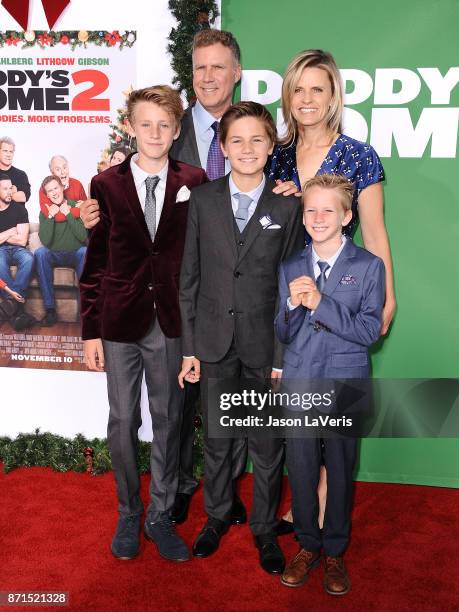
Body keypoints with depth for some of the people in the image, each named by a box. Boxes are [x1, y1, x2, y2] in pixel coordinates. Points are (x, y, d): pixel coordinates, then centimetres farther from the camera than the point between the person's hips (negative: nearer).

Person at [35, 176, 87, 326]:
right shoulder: (45, 212, 1)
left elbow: (84, 237, -16)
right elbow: (45, 241, -12)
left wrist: (68, 214, -19)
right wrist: (50, 217, -18)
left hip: (76, 256, -1)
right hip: (54, 256, 2)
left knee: (85, 252, -34)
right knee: (40, 253, -29)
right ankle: (50, 309, -31)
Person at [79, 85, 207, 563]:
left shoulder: (194, 183, 0)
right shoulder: (106, 185, 0)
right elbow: (95, 263, 1)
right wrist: (91, 330, -1)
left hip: (172, 324, 0)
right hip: (121, 324, 0)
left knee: (168, 421, 11)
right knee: (123, 422, 11)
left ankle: (160, 517, 30)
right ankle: (128, 514, 32)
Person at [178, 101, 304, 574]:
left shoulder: (287, 207, -3)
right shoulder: (203, 200, 1)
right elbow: (190, 278, 2)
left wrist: (285, 355, -6)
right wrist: (189, 348, 0)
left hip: (266, 344, -1)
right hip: (215, 342, 2)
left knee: (267, 445, 11)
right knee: (216, 439, 17)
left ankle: (264, 528, 33)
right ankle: (217, 517, 40)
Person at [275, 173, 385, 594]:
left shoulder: (368, 266, -3)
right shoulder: (290, 268, 5)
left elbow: (369, 331, -12)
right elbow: (282, 335, 4)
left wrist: (320, 303, -21)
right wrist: (293, 304, -16)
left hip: (345, 386, -2)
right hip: (299, 384, 2)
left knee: (340, 471, 10)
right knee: (301, 469, 10)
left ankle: (335, 552, 31)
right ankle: (307, 546, 32)